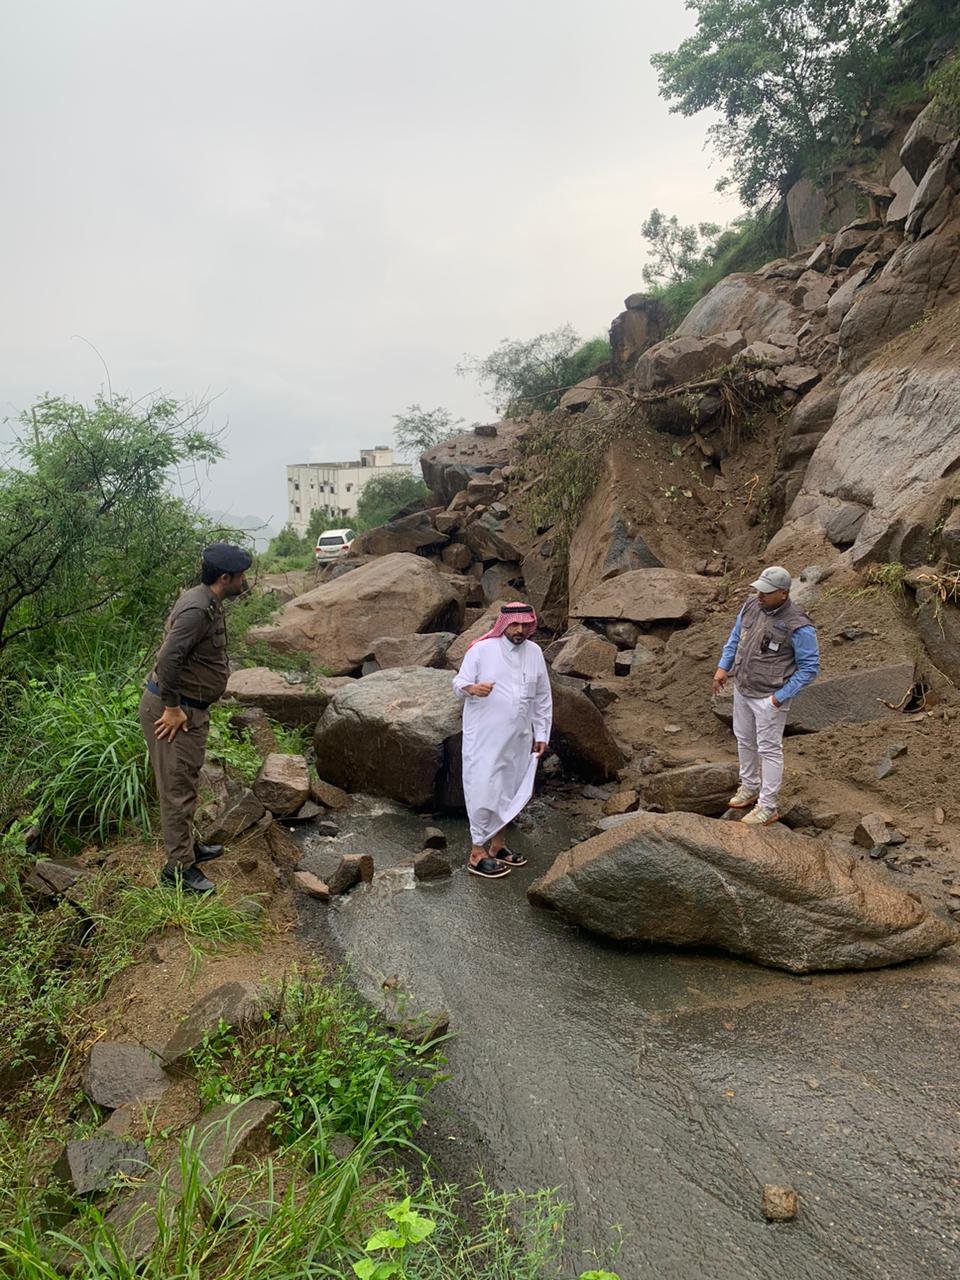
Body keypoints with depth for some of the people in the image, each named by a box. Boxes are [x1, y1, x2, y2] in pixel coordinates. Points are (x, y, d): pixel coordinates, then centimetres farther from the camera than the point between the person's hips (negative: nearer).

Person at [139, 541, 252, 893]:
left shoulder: (206, 602, 8)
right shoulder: (198, 610, -24)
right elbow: (168, 659, -31)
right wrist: (172, 708, -23)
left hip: (188, 706, 10)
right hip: (175, 710, -10)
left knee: (185, 784, 22)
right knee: (179, 788, 1)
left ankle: (189, 845, 38)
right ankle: (179, 867, 12)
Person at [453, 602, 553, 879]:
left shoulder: (534, 652, 4)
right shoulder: (481, 649, -10)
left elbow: (543, 697, 11)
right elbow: (459, 682, -6)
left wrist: (541, 733, 10)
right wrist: (473, 688, -29)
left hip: (518, 738, 5)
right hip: (484, 736, -5)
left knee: (507, 790, 15)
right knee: (484, 790, -5)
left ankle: (497, 843, 31)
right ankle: (478, 853, 5)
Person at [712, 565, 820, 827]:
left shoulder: (798, 626, -23)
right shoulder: (752, 605, -3)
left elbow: (810, 668, -16)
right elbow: (735, 636, 13)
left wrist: (780, 697, -17)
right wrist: (723, 666, 4)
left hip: (768, 698, -7)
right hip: (742, 690, 7)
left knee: (769, 750, 5)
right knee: (744, 741, 21)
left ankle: (767, 807, 17)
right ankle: (750, 787, 42)